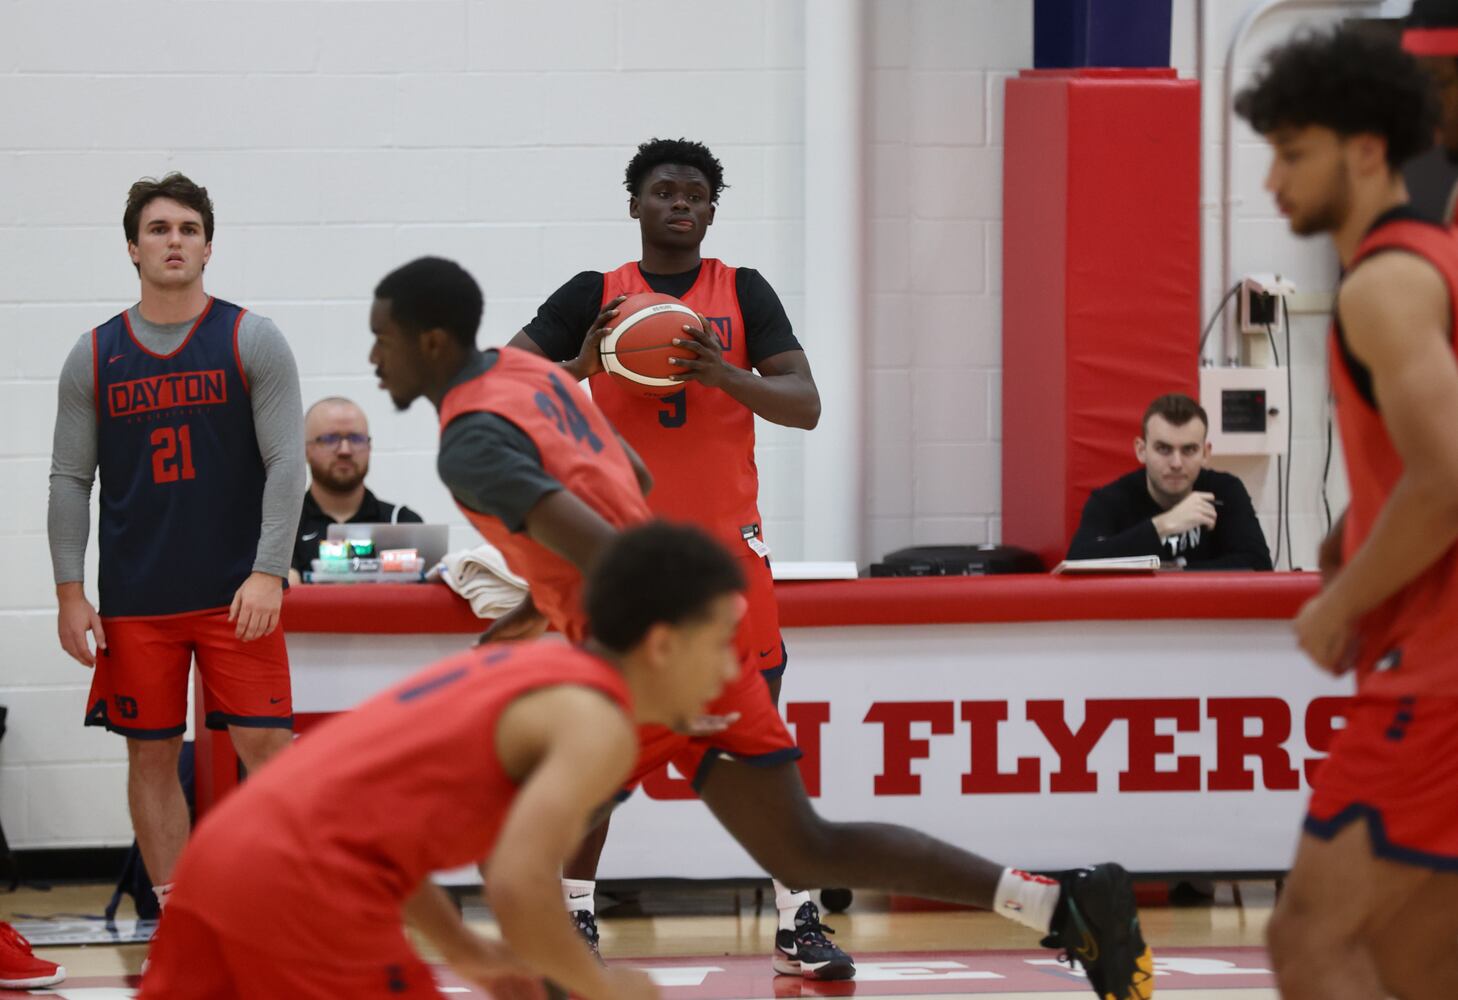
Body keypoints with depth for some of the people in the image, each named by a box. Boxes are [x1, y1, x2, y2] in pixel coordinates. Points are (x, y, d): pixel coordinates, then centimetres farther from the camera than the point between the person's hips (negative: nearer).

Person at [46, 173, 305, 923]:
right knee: (151, 755, 4)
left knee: (263, 745, -8)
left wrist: (268, 573, -15)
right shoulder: (94, 357, 6)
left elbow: (285, 462, -5)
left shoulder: (251, 342, 0)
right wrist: (69, 592, -2)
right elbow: (69, 480, 7)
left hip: (236, 596, -2)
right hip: (134, 601, 2)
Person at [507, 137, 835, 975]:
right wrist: (580, 367, -19)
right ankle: (574, 919, 11)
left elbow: (805, 405, -3)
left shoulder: (743, 292, 4)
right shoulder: (594, 299, 5)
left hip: (724, 542, 0)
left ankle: (799, 921, 2)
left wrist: (725, 373, -21)